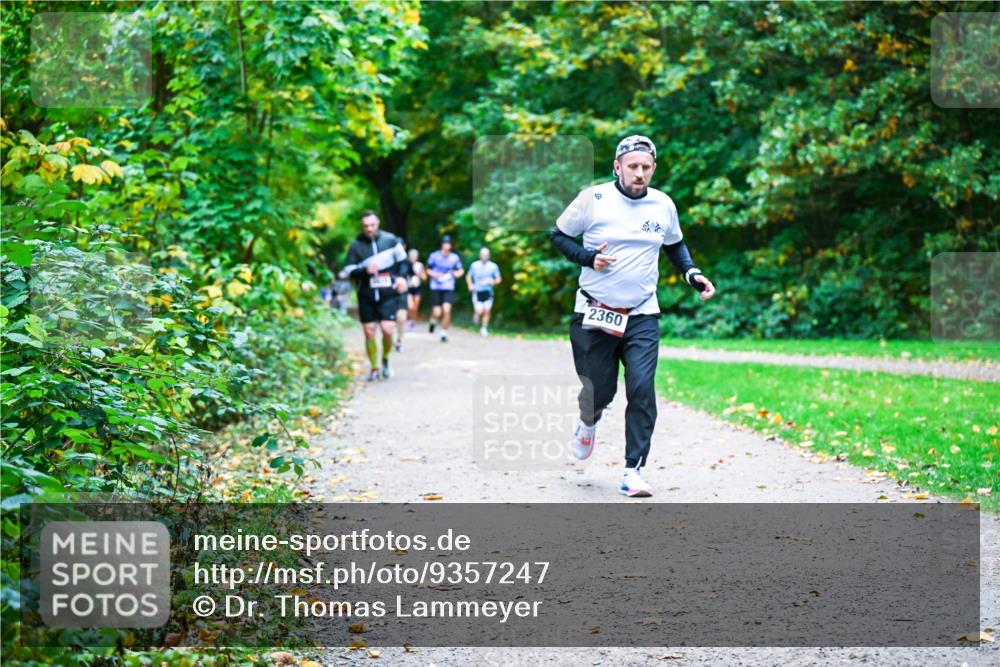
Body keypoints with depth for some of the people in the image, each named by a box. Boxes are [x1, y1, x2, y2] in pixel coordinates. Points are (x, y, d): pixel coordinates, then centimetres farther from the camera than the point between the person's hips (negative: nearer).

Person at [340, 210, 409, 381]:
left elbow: (402, 260, 14)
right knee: (369, 332, 3)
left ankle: (385, 359, 18)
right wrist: (365, 270, -19)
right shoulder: (355, 245, -2)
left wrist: (402, 277, -1)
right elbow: (348, 271, -3)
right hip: (366, 296, 1)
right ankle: (374, 368, 18)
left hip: (387, 295, -1)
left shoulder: (390, 240, -1)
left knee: (387, 330, -11)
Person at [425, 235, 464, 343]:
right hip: (436, 288, 0)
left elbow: (460, 270, 16)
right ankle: (433, 321, 32)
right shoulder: (434, 256, -1)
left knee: (447, 310, -17)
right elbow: (428, 270, 10)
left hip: (449, 288, 0)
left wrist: (458, 273, -6)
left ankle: (444, 333, -1)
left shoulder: (455, 258, 1)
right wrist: (434, 274, -10)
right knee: (437, 313, -6)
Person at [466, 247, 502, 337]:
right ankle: (476, 313, 27)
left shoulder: (493, 266, 0)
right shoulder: (474, 265, 2)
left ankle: (484, 329, 10)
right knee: (480, 311, -9)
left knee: (487, 311, -6)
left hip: (488, 292, 0)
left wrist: (491, 281, -15)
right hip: (477, 291, 0)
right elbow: (468, 276, 14)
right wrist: (470, 285, -4)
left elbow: (498, 279, 4)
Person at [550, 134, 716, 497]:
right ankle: (588, 423, 42)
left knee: (642, 388, -14)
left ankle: (633, 470, -8)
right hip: (594, 313, -2)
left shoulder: (663, 205, 4)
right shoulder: (593, 199, -7)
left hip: (642, 316, 2)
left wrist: (692, 274, 5)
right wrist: (588, 257, -13)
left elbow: (675, 245, 22)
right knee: (600, 389, 4)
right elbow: (558, 236, 3)